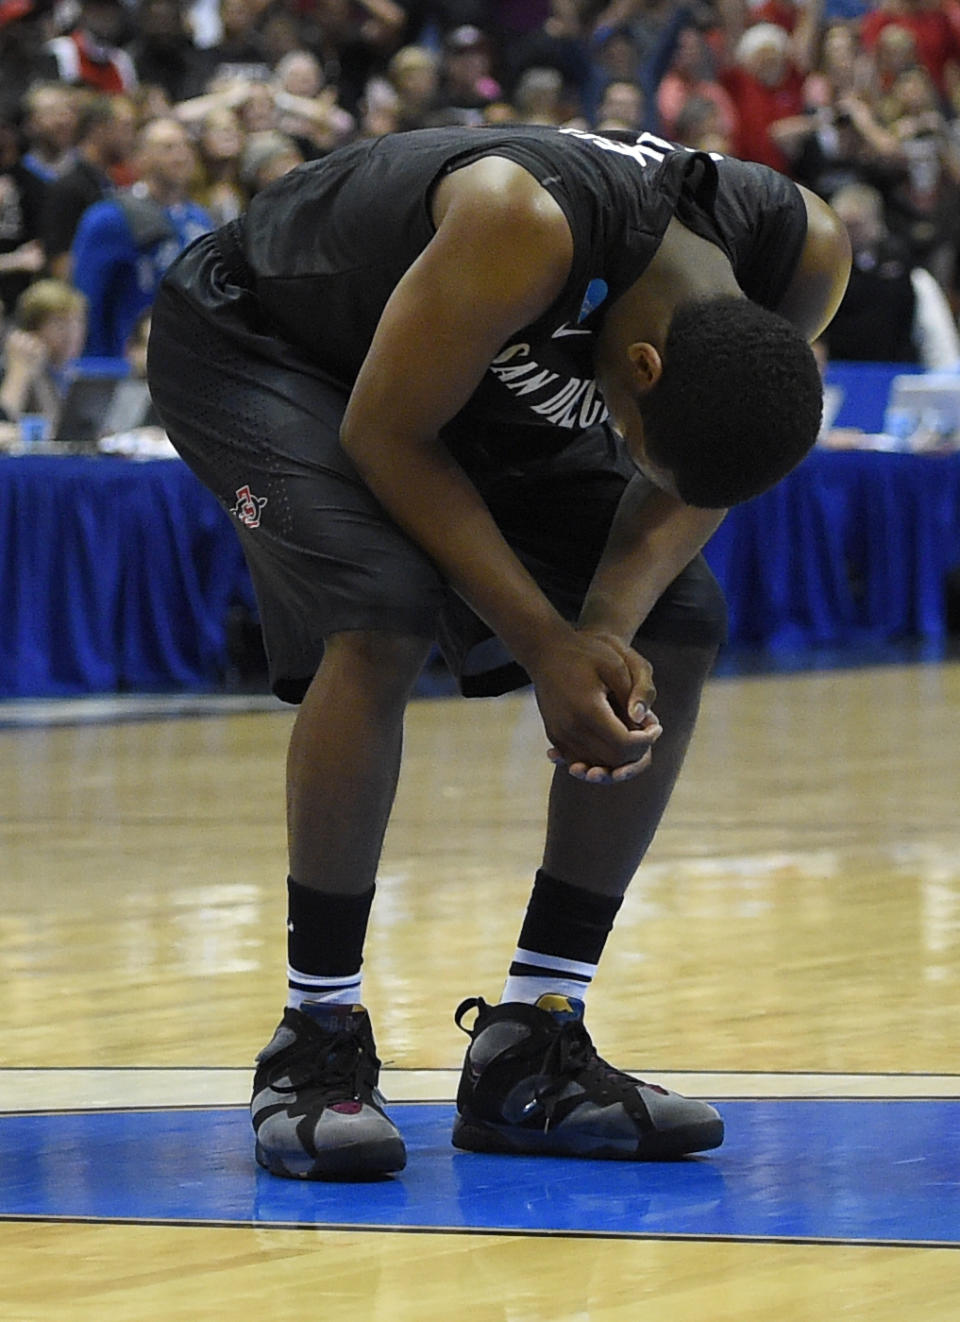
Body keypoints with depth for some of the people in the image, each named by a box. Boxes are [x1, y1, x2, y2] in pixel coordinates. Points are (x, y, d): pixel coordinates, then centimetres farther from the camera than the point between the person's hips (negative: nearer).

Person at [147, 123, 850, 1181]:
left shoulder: (804, 256, -24)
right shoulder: (524, 225, -43)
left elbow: (691, 486, -10)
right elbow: (383, 434, -29)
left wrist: (611, 628, -28)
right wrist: (548, 646, -30)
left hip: (484, 377, 7)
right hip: (250, 341, -6)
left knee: (678, 630, -7)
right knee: (383, 619, -29)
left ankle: (530, 1055, -1)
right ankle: (317, 1046, -16)